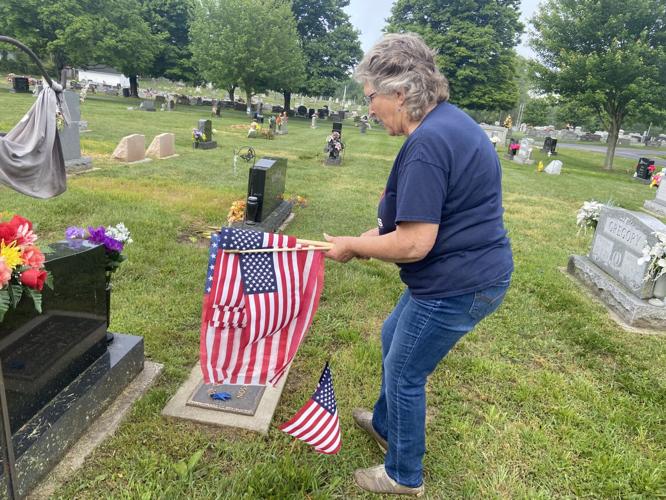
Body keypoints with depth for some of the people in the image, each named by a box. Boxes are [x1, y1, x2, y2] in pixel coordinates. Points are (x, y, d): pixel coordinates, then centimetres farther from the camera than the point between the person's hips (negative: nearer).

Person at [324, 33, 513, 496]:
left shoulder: (428, 142, -26)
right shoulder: (450, 119, 7)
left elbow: (413, 244, -27)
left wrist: (354, 246, -11)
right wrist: (377, 233, 7)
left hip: (457, 285, -10)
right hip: (472, 269, 10)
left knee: (403, 374, 8)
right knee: (393, 336, 27)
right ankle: (386, 425, 50)